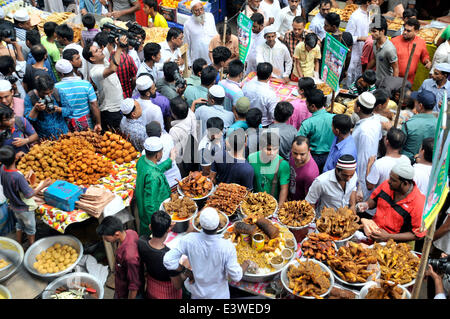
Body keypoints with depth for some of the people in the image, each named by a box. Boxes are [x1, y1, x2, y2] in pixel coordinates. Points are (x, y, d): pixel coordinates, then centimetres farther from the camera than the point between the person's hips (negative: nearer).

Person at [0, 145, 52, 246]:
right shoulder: (18, 177, -37)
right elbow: (29, 195, -28)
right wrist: (43, 186, -25)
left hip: (13, 205, 7)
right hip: (24, 208, -7)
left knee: (19, 225, 29)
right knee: (30, 229, 17)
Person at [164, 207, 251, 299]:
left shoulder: (190, 240, -28)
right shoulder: (227, 247, -33)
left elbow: (168, 260, -26)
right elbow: (235, 276, -24)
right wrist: (245, 266, -2)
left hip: (197, 288, 2)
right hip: (218, 294, -2)